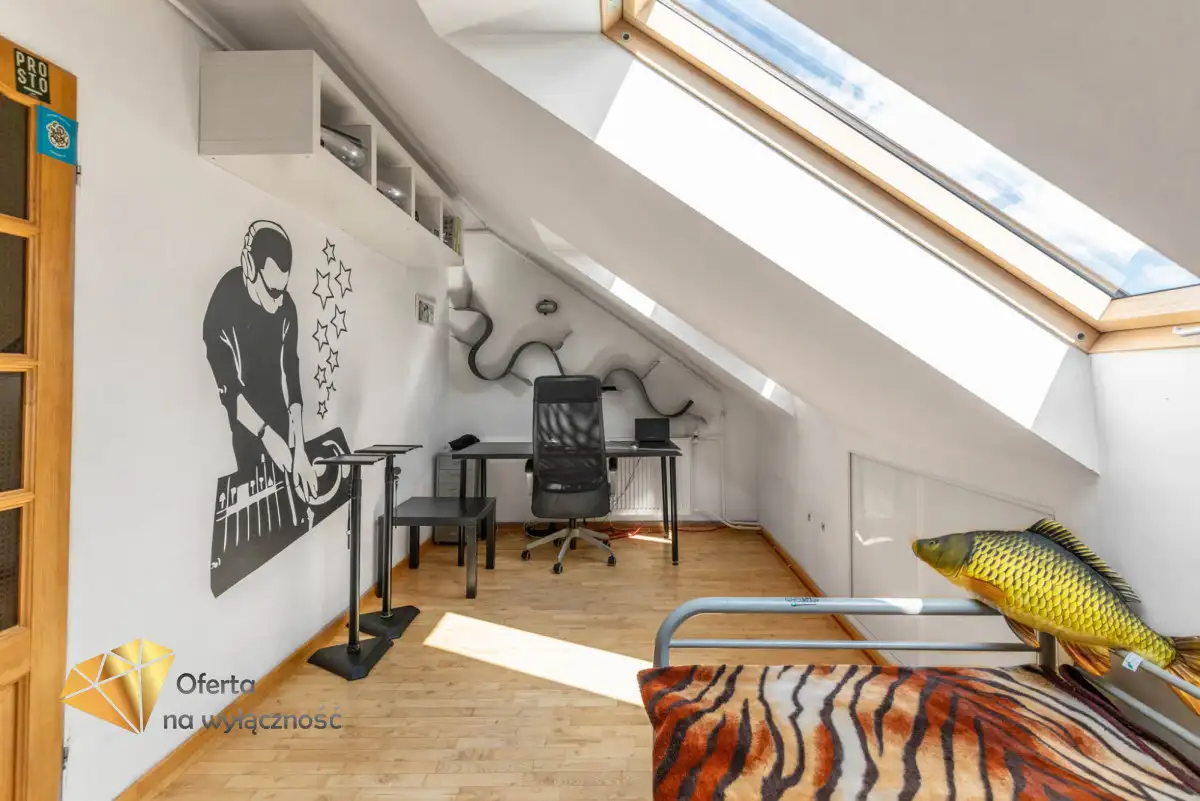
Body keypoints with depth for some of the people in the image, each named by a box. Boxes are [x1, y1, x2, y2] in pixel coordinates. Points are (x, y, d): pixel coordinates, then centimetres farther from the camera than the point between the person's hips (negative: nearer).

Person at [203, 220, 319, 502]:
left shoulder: (286, 308, -4)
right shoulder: (225, 305, -17)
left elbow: (291, 377, -5)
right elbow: (227, 388, -17)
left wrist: (299, 449, -10)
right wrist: (265, 434, -25)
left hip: (280, 421, 4)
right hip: (246, 427, -4)